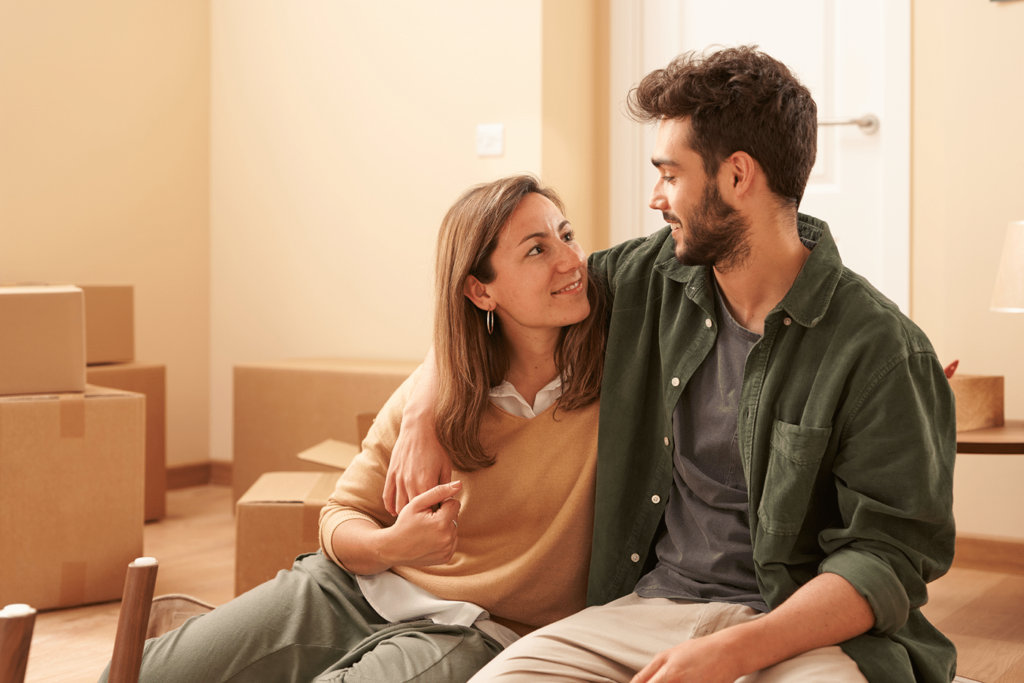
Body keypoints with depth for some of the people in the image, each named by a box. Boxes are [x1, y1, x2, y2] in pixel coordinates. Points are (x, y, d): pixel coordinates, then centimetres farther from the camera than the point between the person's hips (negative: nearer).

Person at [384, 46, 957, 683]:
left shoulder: (880, 349, -10)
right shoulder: (650, 277, 6)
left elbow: (890, 552, -12)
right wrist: (424, 423, 8)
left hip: (803, 629, -3)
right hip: (650, 602, 4)